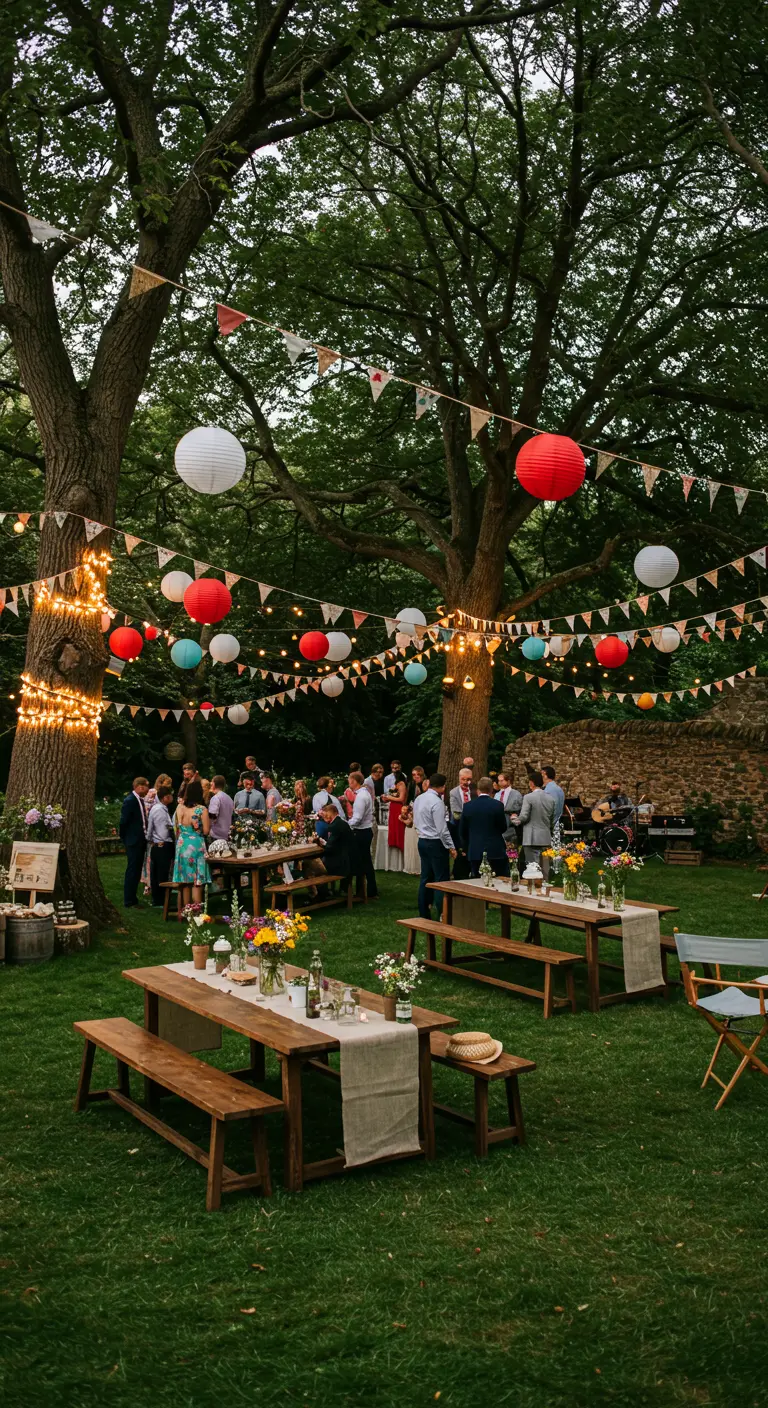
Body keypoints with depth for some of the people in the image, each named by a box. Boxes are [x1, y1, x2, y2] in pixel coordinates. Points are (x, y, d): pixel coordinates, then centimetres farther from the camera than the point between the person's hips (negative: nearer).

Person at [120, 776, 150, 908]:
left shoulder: (140, 800, 11)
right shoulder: (130, 801, -16)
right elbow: (124, 821, -15)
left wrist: (145, 836, 7)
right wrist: (125, 839, -7)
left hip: (140, 841, 9)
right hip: (133, 842, -9)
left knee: (136, 871, 14)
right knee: (132, 871, -4)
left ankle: (132, 899, 23)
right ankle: (128, 902, 2)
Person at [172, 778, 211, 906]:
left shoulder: (180, 807, 0)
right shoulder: (202, 810, -12)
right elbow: (206, 831, -10)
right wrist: (208, 821, 8)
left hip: (182, 846, 4)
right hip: (197, 846, -4)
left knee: (185, 883, 11)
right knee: (197, 882, 0)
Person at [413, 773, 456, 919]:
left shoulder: (418, 799, 7)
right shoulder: (437, 802, -19)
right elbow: (442, 829, -19)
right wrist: (451, 847, -12)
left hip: (422, 841, 8)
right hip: (436, 843, -8)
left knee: (425, 878, 12)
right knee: (441, 880, -3)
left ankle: (424, 914, 16)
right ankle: (442, 915, -4)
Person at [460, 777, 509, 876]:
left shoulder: (468, 806, -1)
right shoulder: (498, 805, -8)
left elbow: (462, 831, 6)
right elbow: (503, 828, 1)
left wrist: (466, 847, 20)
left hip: (475, 852, 2)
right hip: (496, 851, -2)